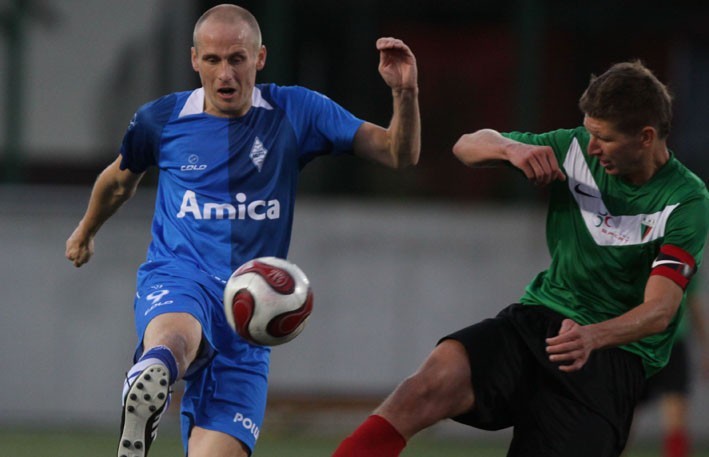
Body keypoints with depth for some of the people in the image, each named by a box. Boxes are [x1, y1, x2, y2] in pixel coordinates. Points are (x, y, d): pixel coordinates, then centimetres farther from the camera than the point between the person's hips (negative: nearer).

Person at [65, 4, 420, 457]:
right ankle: (142, 406, -72)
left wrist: (406, 93, -19)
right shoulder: (163, 119, 6)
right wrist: (86, 230, 45)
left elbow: (399, 154, 0)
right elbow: (120, 180, 29)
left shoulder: (295, 113, 4)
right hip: (176, 279, -2)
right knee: (174, 338, -42)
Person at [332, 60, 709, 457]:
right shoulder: (577, 150, 4)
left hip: (615, 355, -3)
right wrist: (510, 148, -12)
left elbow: (660, 310, -19)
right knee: (440, 375, -27)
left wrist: (593, 336, -38)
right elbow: (467, 146, 12)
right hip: (537, 320, 3)